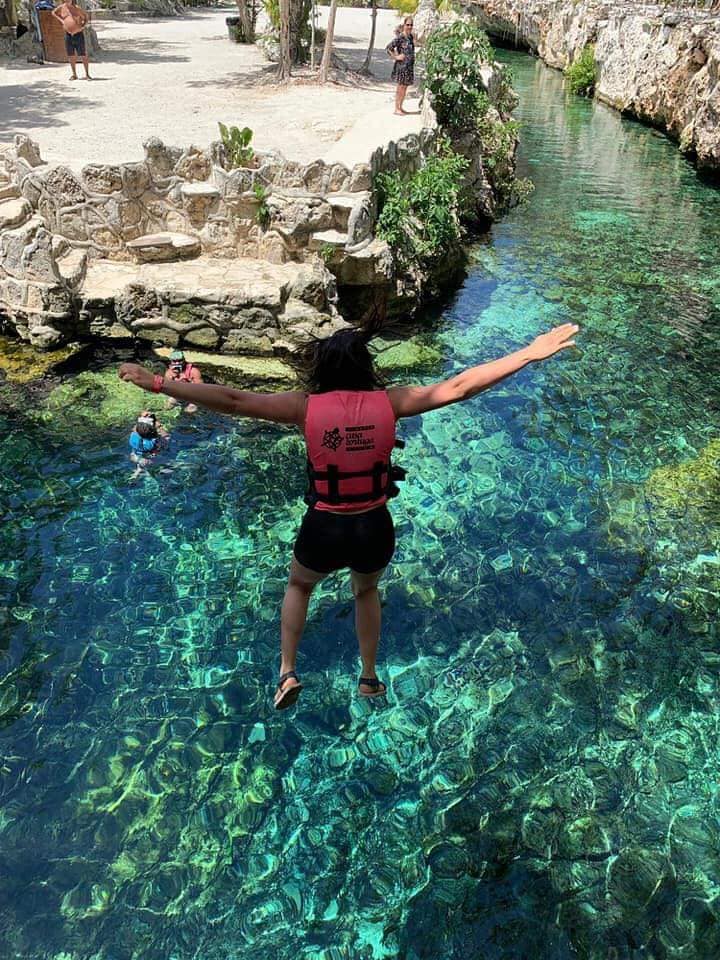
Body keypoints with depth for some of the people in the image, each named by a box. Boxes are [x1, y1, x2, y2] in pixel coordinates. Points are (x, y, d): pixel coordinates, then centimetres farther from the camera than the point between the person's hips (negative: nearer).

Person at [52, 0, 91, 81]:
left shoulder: (77, 8, -5)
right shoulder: (62, 7, 3)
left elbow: (85, 17, 6)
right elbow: (53, 13, 17)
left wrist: (83, 26, -9)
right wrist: (61, 20, 4)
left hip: (78, 34, -4)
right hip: (68, 34, 4)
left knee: (83, 55, -5)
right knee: (71, 55, 6)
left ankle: (87, 74, 1)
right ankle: (74, 74, 14)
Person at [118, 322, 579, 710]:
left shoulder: (306, 407, -11)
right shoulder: (388, 403, -9)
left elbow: (232, 401, -11)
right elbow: (457, 387, -8)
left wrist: (157, 383, -5)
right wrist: (531, 354, -3)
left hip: (324, 530, -1)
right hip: (375, 529, 2)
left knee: (299, 586, 34)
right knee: (367, 591, 35)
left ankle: (287, 671, 27)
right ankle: (370, 677, 48)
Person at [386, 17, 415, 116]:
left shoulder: (411, 36, 9)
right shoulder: (400, 37, -13)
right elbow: (388, 47, -17)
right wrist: (396, 57, -15)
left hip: (410, 66, 7)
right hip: (401, 65, -7)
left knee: (405, 87, 12)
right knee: (401, 87, -1)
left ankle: (400, 107, 22)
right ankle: (397, 109, 7)